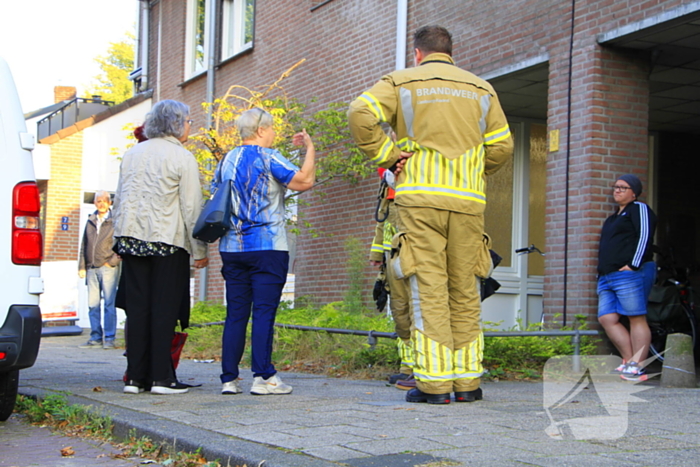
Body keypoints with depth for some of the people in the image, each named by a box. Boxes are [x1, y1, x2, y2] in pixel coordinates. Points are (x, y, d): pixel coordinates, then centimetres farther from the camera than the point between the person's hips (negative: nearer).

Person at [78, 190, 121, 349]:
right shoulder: (90, 221, 17)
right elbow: (84, 245, 19)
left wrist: (112, 261, -9)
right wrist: (82, 266, 13)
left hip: (108, 268, -5)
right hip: (91, 269, 5)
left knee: (109, 304, -5)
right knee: (93, 305, 5)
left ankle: (109, 339, -2)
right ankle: (96, 338, 10)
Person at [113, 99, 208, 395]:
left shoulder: (132, 154, 13)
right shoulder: (182, 157, -5)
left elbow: (119, 198, 16)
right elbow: (192, 207, -7)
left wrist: (120, 238, 22)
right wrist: (199, 251, -2)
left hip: (131, 237, 5)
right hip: (167, 240, -5)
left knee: (137, 306, 7)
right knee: (164, 309, -1)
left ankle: (135, 376, 7)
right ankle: (161, 378, -1)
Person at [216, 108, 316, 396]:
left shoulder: (226, 162, 14)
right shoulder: (267, 157, -6)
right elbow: (304, 181, -12)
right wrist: (310, 148, -1)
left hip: (231, 249, 6)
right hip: (266, 247, -6)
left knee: (235, 313, 6)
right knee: (264, 311, -6)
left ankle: (229, 378, 5)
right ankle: (262, 377, -9)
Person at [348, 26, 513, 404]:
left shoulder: (402, 82, 7)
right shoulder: (481, 89, 16)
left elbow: (361, 113, -9)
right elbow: (501, 146, 11)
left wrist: (387, 156, -2)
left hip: (420, 198, -2)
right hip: (468, 201, 3)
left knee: (428, 288, -4)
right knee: (464, 290, 7)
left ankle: (434, 382, -7)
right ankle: (468, 381, 8)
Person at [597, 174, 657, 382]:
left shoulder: (639, 209, 3)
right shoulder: (613, 218, 29)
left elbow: (645, 236, -10)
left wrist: (632, 265, -18)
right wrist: (601, 273, 22)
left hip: (630, 274, -9)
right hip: (607, 277, 9)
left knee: (637, 319, -9)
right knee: (607, 318, -3)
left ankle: (636, 367, -13)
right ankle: (629, 360, 0)